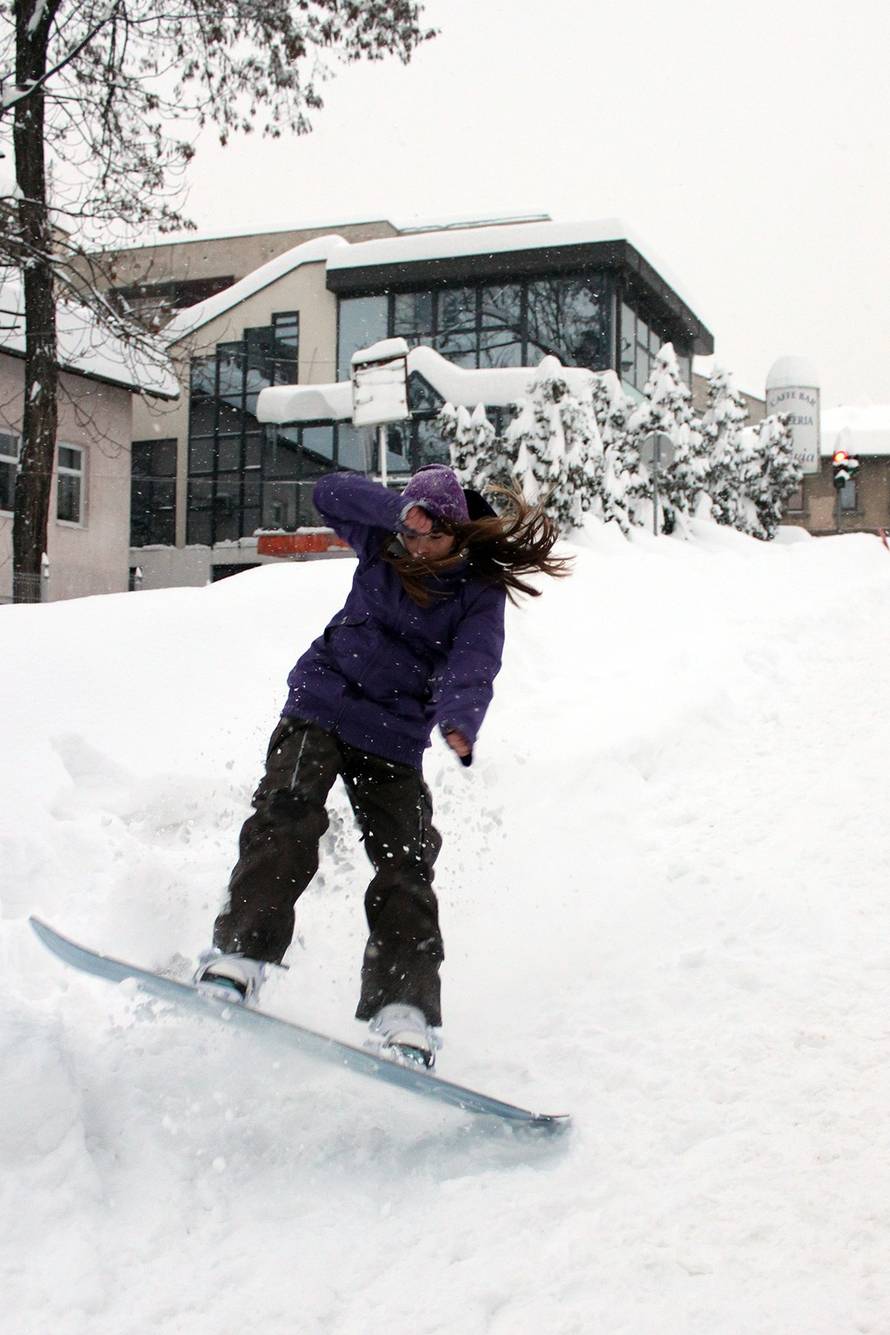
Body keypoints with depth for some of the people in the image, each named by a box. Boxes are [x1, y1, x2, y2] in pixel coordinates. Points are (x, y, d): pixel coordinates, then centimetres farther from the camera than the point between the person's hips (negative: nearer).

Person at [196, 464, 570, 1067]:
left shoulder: (481, 593, -5)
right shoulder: (383, 543, 4)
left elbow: (472, 665, -21)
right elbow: (332, 491, -8)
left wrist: (460, 721, -43)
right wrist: (401, 509, -25)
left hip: (395, 736, -1)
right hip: (322, 705, 1)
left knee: (406, 865, -11)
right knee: (287, 816, -22)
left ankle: (404, 1009, -14)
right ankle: (238, 954, -29)